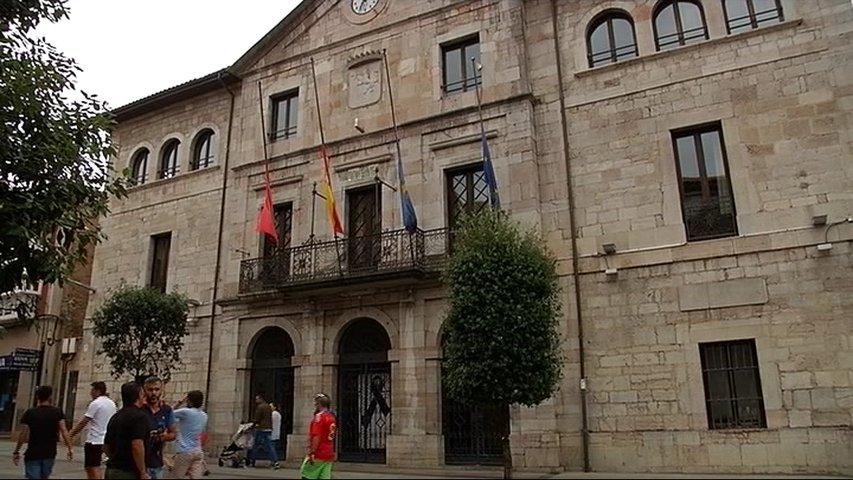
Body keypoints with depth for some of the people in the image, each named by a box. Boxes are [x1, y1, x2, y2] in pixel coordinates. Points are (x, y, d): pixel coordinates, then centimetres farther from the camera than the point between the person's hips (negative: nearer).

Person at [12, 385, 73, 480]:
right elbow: (64, 430, -9)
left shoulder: (29, 413, -3)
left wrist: (16, 452, 5)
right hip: (50, 453, 2)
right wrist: (70, 449, -7)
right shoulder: (57, 412, -3)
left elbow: (22, 434, -5)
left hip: (32, 454, -1)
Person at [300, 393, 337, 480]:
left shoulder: (319, 416, -12)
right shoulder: (332, 417, 13)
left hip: (318, 454, -8)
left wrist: (311, 453, -18)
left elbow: (317, 437, -19)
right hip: (329, 455, 8)